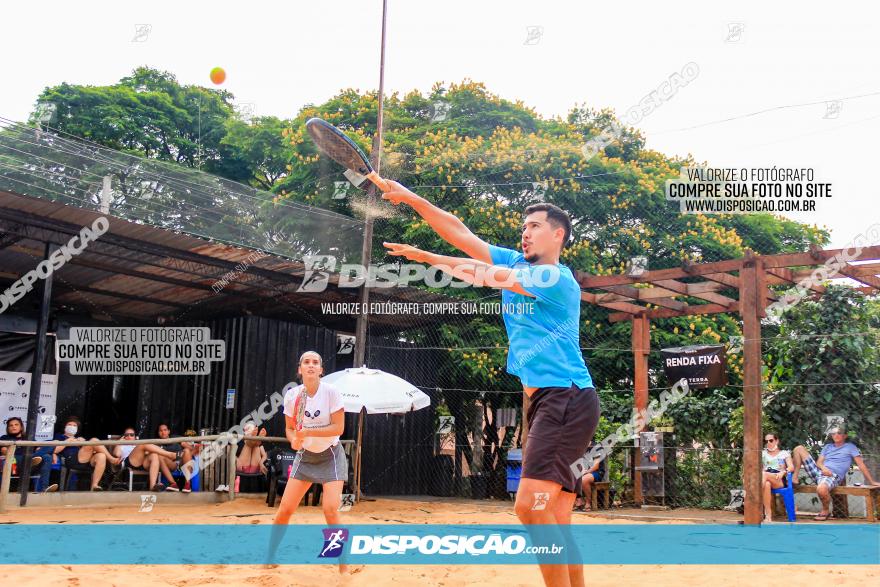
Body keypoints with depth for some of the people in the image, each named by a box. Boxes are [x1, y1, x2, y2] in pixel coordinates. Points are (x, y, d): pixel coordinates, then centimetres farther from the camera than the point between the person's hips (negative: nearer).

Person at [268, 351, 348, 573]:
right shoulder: (291, 395, -7)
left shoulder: (331, 392, -17)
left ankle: (344, 566, -1)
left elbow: (338, 428, -18)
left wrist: (308, 432, -28)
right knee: (285, 509, 0)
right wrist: (294, 440, -19)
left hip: (331, 456, -3)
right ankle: (270, 557, 21)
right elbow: (289, 428, 3)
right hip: (305, 456, 3)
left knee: (330, 510, -16)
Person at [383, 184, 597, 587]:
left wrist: (426, 257, 0)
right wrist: (412, 199, 4)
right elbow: (462, 234, 11)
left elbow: (483, 275, -12)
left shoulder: (557, 278, -8)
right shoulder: (515, 263, 16)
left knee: (531, 504, -19)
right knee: (554, 519, 6)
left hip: (568, 399, -8)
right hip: (542, 401, 8)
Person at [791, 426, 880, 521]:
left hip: (833, 476, -5)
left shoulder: (850, 447, 11)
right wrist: (823, 468, -9)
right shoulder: (827, 446, 24)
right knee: (799, 449, -6)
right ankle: (794, 478, -4)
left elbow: (861, 464, 5)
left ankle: (826, 511, -9)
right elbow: (819, 462, 16)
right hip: (819, 472, 5)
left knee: (821, 489, -41)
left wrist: (872, 481, 0)